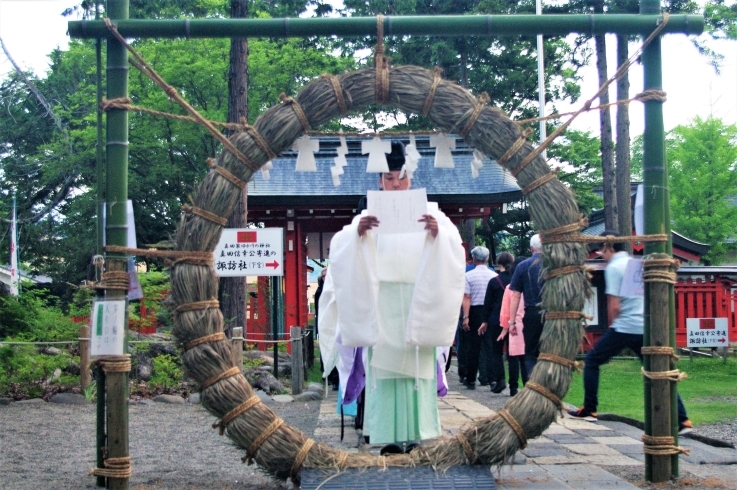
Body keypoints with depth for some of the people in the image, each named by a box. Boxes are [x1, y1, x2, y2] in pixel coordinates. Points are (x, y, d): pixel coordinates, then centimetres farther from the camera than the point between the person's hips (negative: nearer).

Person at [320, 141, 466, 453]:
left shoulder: (428, 212, 11)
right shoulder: (369, 215, 11)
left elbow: (454, 247, 0)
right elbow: (339, 246, 0)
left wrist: (438, 233, -22)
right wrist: (358, 232, -21)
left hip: (417, 299, 0)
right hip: (381, 300, 0)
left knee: (417, 363, -2)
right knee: (383, 364, -4)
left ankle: (414, 429, 4)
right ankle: (390, 434, -3)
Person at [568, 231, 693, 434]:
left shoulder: (613, 267, -7)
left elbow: (614, 306, -12)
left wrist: (611, 326, 6)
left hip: (624, 327, -7)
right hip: (646, 327, 7)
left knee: (591, 361, 9)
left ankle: (589, 410, 9)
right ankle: (682, 420, 2)